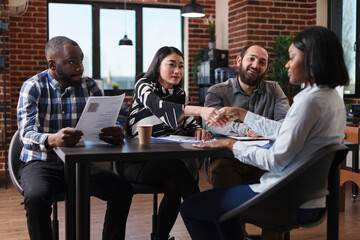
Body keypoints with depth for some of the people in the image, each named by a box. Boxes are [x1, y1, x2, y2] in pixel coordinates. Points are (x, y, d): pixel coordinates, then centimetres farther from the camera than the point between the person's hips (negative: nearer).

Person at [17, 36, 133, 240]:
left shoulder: (89, 86, 3)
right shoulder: (33, 87, -7)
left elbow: (108, 121, -2)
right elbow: (26, 135, -20)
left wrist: (116, 133, -29)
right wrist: (52, 139, -45)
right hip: (40, 163, -3)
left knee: (122, 189, -19)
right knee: (37, 197, -35)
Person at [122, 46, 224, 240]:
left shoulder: (180, 95, 16)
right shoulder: (144, 85, -4)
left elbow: (189, 126, 10)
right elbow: (160, 107, -26)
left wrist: (199, 131, -18)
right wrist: (200, 110, -42)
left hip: (166, 162, 4)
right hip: (137, 163, -4)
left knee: (173, 187, -28)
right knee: (177, 167, -32)